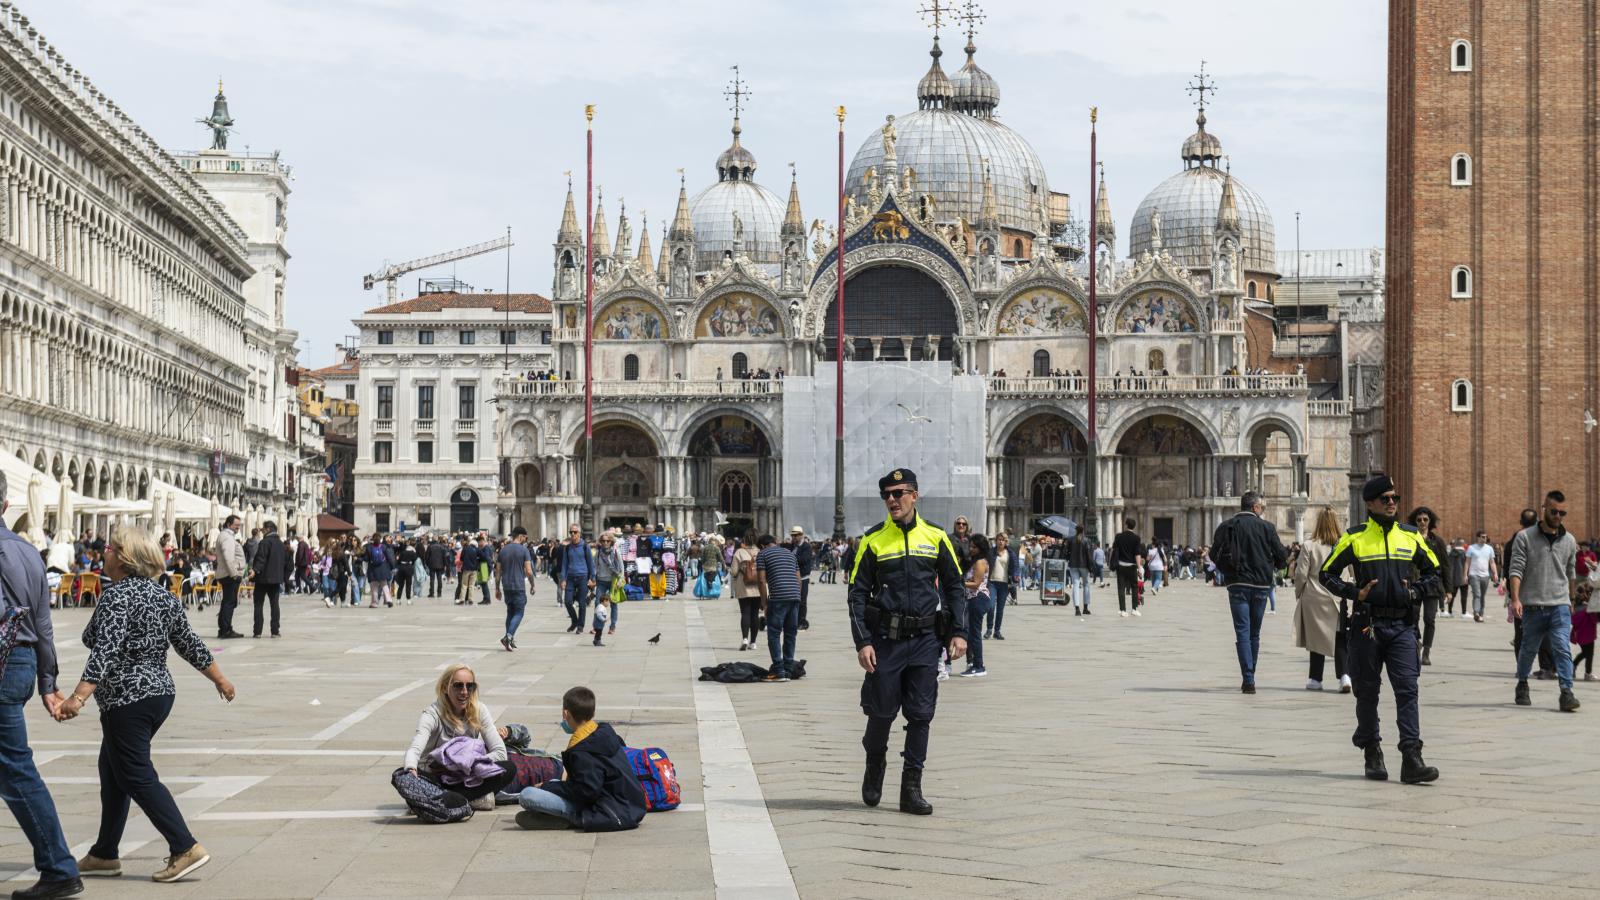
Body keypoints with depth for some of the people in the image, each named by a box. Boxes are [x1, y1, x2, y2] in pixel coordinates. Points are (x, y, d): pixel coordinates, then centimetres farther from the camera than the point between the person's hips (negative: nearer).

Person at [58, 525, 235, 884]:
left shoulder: (116, 597, -16)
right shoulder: (162, 595, 9)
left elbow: (105, 652, -27)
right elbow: (190, 644, 14)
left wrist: (78, 698, -34)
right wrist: (220, 679, 26)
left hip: (126, 700, -9)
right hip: (161, 693, 9)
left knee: (137, 777, -4)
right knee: (112, 772, 18)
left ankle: (186, 849, -10)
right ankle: (105, 854, 24)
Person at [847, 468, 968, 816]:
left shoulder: (935, 537, 5)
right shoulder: (873, 540, 1)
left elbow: (954, 587, 11)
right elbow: (857, 594, 0)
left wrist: (958, 632, 1)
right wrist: (862, 642, -8)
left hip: (925, 640, 1)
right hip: (886, 639, -1)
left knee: (920, 714, 1)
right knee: (881, 712, 4)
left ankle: (912, 789, 7)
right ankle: (875, 765, 32)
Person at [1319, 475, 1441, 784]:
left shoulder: (1411, 536, 9)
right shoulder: (1355, 538, 1)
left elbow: (1434, 572, 17)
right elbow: (1328, 574, 6)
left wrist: (1416, 592, -1)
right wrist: (1355, 593, -9)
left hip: (1402, 626, 1)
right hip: (1367, 626, -1)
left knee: (1407, 689, -8)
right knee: (1367, 692, 7)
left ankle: (1411, 760, -13)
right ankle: (1372, 755, 21)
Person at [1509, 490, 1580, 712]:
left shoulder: (1569, 541, 10)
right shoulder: (1525, 537, -2)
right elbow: (1515, 569, -8)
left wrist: (1571, 599, 28)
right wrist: (1515, 599, -19)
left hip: (1560, 605, 1)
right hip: (1533, 605, -1)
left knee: (1563, 649, -12)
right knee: (1529, 649, 11)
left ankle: (1566, 693, -17)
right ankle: (1522, 685, 33)